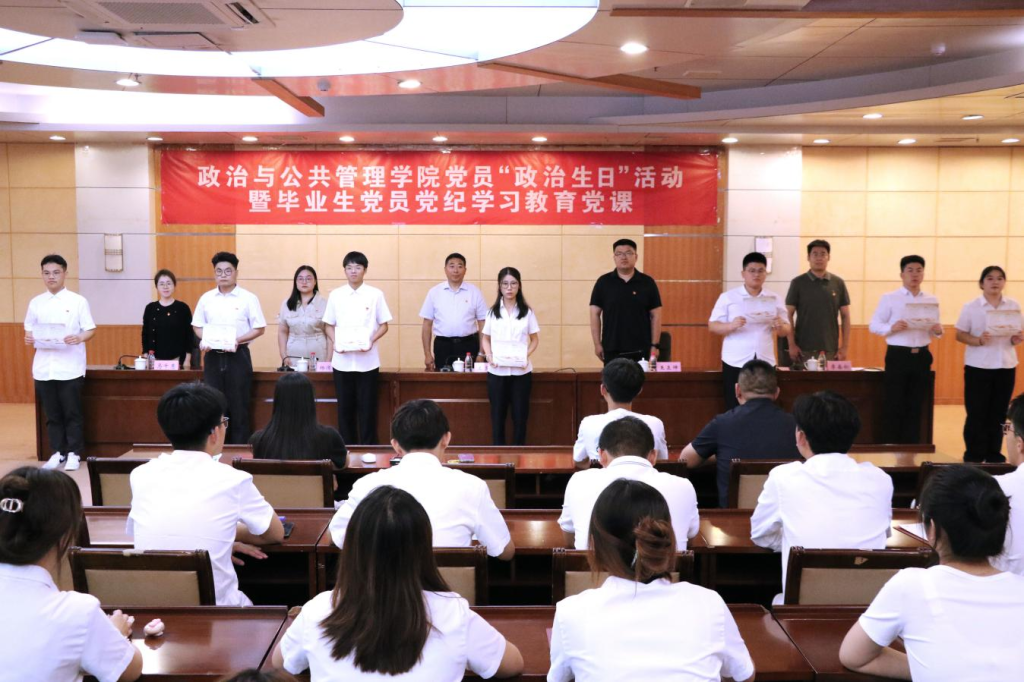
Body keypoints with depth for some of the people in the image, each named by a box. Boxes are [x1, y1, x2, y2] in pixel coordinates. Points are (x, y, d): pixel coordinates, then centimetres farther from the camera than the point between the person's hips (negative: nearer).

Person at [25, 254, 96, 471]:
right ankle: (57, 452, 20)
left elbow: (91, 329, -1)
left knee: (72, 413, 2)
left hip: (70, 367, -3)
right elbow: (29, 330, 14)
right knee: (52, 414, 10)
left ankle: (74, 453, 11)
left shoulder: (78, 301, 0)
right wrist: (29, 338, -8)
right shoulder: (35, 303, 9)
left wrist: (79, 338, -20)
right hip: (44, 367, 3)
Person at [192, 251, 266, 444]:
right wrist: (204, 339, -8)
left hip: (237, 356, -3)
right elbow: (197, 325, 13)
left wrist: (238, 340, -17)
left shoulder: (248, 298, -3)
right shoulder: (206, 298, 7)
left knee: (238, 405, 1)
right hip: (212, 356, 3)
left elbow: (259, 328, -3)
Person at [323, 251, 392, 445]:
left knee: (367, 407, 1)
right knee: (345, 407, 6)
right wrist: (334, 342, -7)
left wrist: (371, 341, -13)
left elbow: (383, 325, 4)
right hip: (342, 360, 2)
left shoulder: (375, 295, 1)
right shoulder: (335, 295, 6)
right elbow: (329, 325, 12)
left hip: (367, 360, -2)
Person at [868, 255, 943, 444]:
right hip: (898, 355, -4)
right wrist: (891, 327, -20)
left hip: (922, 356, 4)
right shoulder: (889, 298, -1)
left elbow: (935, 329, 15)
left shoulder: (932, 300, 10)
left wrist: (938, 330, -8)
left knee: (915, 406, 9)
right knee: (894, 406, 0)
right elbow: (873, 325, -3)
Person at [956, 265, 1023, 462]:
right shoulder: (971, 307, -3)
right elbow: (960, 335, -3)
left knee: (998, 413, 7)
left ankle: (993, 454, 19)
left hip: (1006, 366, 3)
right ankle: (973, 456, 10)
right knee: (977, 413, 0)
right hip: (978, 366, -3)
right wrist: (979, 340, -20)